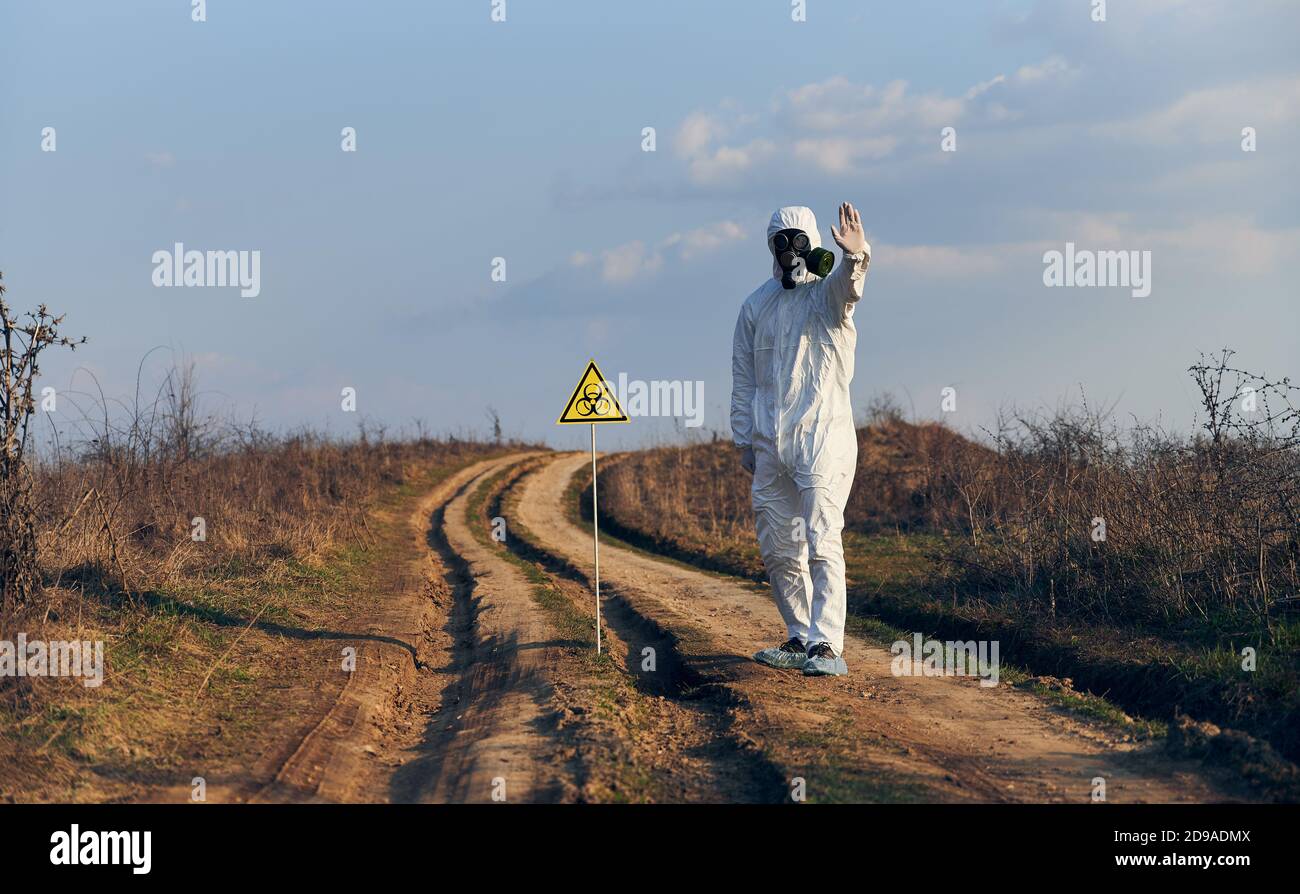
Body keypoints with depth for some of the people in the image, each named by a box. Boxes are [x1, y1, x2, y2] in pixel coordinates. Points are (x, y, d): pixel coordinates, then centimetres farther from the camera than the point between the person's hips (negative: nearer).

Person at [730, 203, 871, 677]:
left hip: (823, 438, -5)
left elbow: (849, 284, -28)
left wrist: (855, 256, -51)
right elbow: (742, 376, 16)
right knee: (778, 549, 9)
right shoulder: (756, 304, 12)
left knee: (822, 543, -15)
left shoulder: (828, 294, -2)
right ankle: (800, 639, 22)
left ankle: (826, 646, -19)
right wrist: (744, 440, 12)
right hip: (770, 443, 5)